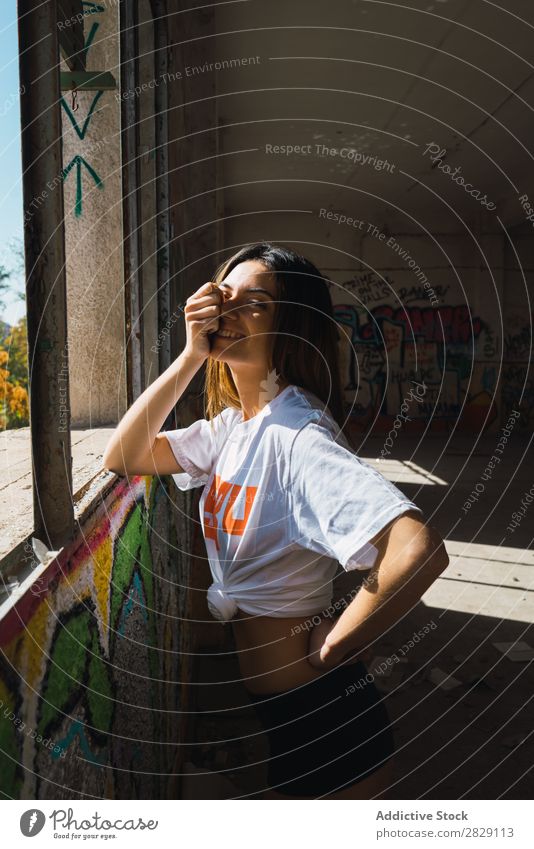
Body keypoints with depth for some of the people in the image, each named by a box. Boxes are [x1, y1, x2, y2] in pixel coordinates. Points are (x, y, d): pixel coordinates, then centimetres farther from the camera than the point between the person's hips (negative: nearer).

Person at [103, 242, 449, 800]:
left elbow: (419, 549, -39)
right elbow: (122, 458, -3)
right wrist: (189, 357, -13)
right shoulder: (232, 423, -1)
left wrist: (332, 643, -22)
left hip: (318, 714, -7)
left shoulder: (294, 431, -27)